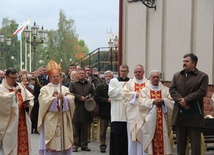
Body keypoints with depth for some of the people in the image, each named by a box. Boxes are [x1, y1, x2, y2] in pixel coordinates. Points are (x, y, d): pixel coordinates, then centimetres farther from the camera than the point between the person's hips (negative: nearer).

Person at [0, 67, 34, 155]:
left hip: (23, 121, 5)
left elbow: (30, 98, 18)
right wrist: (14, 92, -24)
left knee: (23, 143, 8)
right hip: (9, 123, -5)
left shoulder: (20, 87, 14)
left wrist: (28, 104, -3)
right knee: (10, 143, -3)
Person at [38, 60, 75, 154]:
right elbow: (44, 101, -11)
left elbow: (71, 99, -3)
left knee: (63, 142, 2)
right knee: (50, 144, -4)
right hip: (50, 121, -3)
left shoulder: (65, 89, 13)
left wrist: (63, 98, -21)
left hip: (63, 121, 3)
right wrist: (56, 98, -20)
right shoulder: (44, 89, 5)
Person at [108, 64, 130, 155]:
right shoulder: (113, 81, 9)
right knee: (117, 134, -2)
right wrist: (122, 88, -4)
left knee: (127, 134, 2)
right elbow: (111, 93, -4)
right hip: (117, 113, -1)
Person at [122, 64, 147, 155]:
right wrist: (135, 94, -9)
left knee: (143, 134, -3)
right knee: (132, 135, 2)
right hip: (132, 112, 1)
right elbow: (124, 93, -1)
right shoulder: (129, 83, 13)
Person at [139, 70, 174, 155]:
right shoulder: (144, 90, 8)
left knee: (162, 137, -3)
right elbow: (142, 102, -5)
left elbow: (171, 101, 3)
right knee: (150, 137, -4)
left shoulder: (165, 90, 13)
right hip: (150, 118, -1)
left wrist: (163, 101, -15)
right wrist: (153, 101, -18)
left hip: (162, 119, 1)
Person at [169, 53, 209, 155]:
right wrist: (180, 100, -15)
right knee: (180, 143, 8)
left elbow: (202, 92, -10)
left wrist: (186, 99, -16)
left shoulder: (203, 76, 1)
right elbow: (172, 89, 4)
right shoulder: (177, 76, 15)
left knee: (195, 143, -1)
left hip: (194, 115, -4)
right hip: (179, 114, 4)